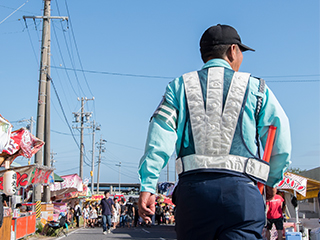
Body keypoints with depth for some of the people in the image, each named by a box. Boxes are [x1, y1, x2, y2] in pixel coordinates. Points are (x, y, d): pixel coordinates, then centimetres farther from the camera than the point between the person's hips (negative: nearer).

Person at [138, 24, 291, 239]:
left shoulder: (180, 86, 14)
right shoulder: (256, 88, 11)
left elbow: (160, 139, 1)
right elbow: (281, 145, 8)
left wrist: (147, 185, -2)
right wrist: (271, 180, 26)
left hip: (193, 188, 2)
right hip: (242, 191, -2)